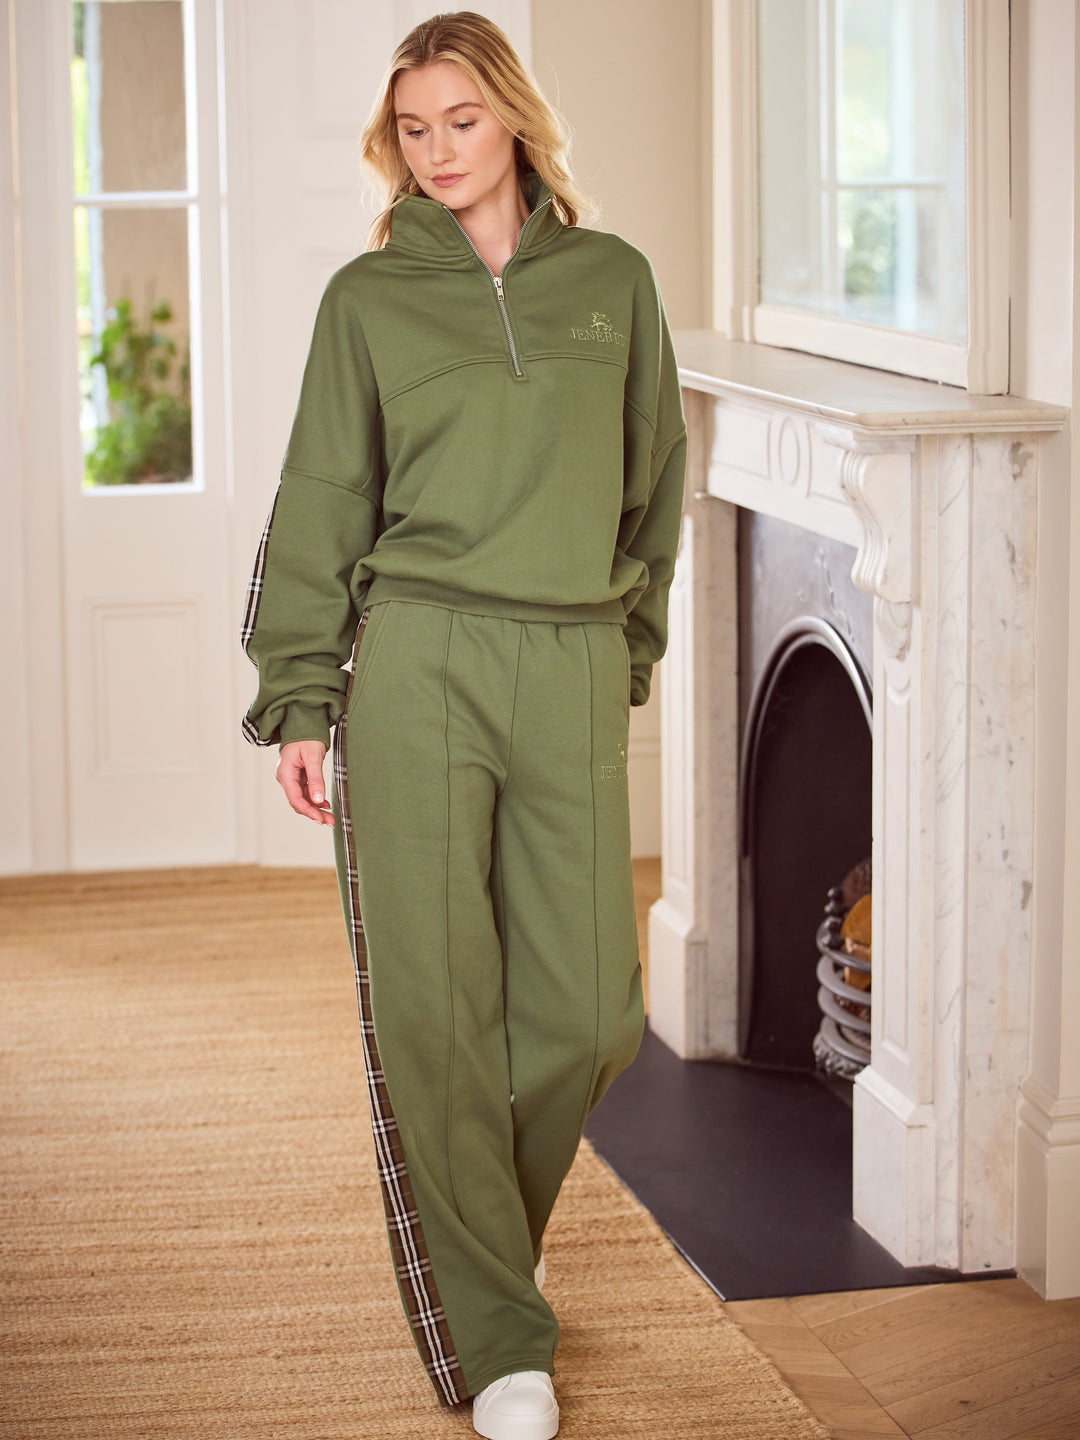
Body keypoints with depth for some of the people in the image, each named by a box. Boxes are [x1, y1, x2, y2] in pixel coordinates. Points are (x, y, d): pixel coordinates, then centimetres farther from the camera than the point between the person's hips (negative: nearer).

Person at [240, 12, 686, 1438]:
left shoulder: (613, 279, 12)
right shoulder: (369, 298, 6)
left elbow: (654, 480, 19)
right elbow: (322, 506, 5)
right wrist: (298, 701, 0)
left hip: (574, 678, 2)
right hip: (416, 667, -2)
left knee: (588, 1010, 1)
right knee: (436, 1006, -3)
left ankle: (485, 1227, 30)